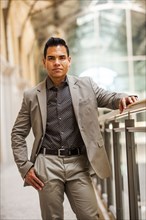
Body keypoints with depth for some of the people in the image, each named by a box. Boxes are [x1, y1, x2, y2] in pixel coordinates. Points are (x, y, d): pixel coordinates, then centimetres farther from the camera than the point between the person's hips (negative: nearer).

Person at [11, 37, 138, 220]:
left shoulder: (86, 85, 8)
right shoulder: (32, 96, 6)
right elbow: (18, 133, 10)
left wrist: (122, 98, -16)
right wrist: (25, 166, 0)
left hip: (78, 163, 0)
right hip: (47, 164, 0)